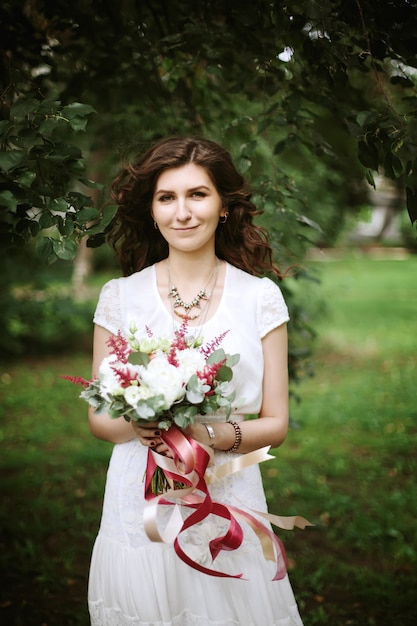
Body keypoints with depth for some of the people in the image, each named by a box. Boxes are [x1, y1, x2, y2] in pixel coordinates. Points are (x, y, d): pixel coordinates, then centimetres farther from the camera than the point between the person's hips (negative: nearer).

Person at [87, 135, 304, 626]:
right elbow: (98, 417, 5)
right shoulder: (120, 296, 1)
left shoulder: (260, 296, 0)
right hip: (139, 507, 0)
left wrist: (215, 434, -18)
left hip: (229, 507, 0)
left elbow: (276, 424, 1)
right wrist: (138, 426, -17)